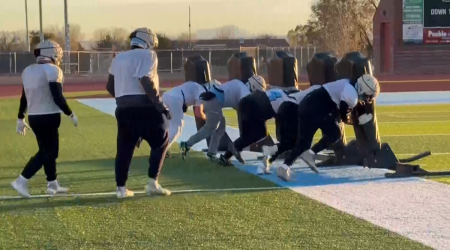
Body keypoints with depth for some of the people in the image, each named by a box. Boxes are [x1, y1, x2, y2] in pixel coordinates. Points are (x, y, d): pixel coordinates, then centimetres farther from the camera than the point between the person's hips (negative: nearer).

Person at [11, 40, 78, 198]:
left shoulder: (28, 71, 10)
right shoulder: (52, 70, -12)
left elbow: (24, 98, 14)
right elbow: (57, 97, -17)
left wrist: (20, 119, 20)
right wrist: (71, 114, -7)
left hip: (34, 117, 8)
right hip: (49, 117, -8)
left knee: (49, 150, 18)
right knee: (46, 152, -2)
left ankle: (53, 185, 22)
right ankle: (22, 181, -10)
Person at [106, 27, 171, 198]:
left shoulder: (119, 58, 17)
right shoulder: (147, 55, -4)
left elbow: (110, 86, 18)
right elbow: (146, 81, -18)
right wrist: (160, 105, -16)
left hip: (124, 109, 6)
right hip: (144, 107, -6)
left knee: (124, 148, 13)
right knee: (160, 143, 10)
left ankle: (121, 188, 12)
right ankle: (152, 183, 2)